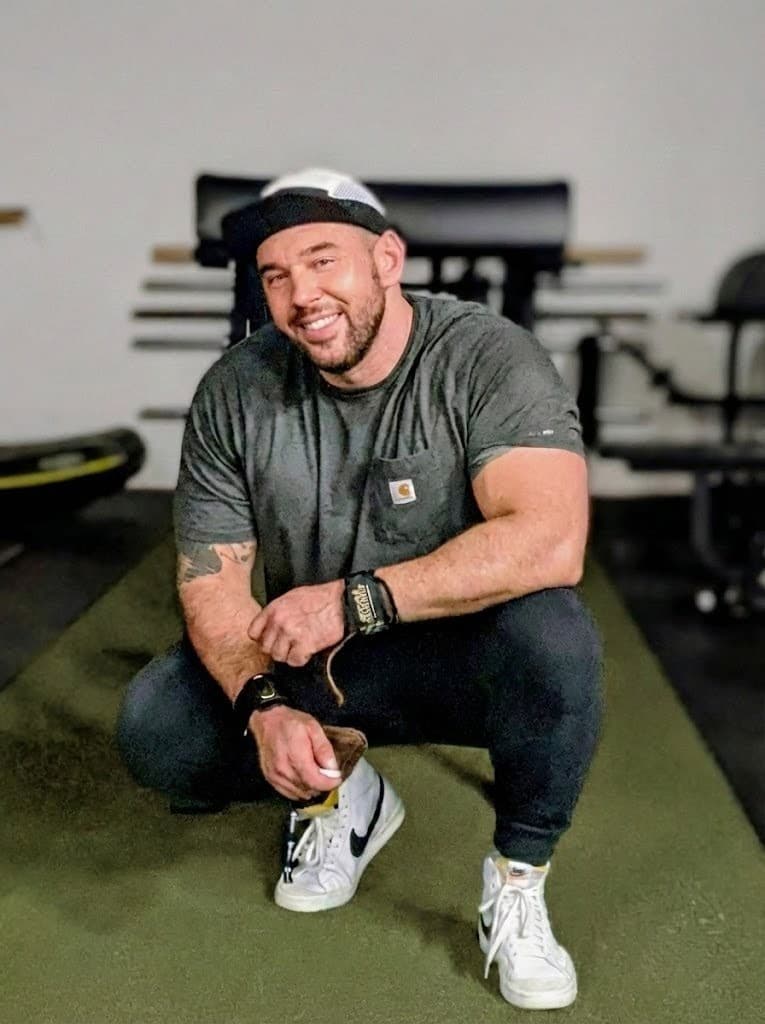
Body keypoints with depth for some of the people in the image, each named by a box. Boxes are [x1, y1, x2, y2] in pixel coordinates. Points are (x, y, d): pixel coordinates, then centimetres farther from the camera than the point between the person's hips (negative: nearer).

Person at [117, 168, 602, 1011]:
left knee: (552, 636, -35)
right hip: (309, 665, 4)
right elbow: (209, 575, -7)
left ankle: (516, 883, -9)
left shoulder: (486, 357, -20)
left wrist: (353, 600, -32)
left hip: (463, 656, -3)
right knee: (153, 731, -17)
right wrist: (264, 707, -26)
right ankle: (347, 799, 12)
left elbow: (551, 543, -34)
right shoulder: (235, 392, -8)